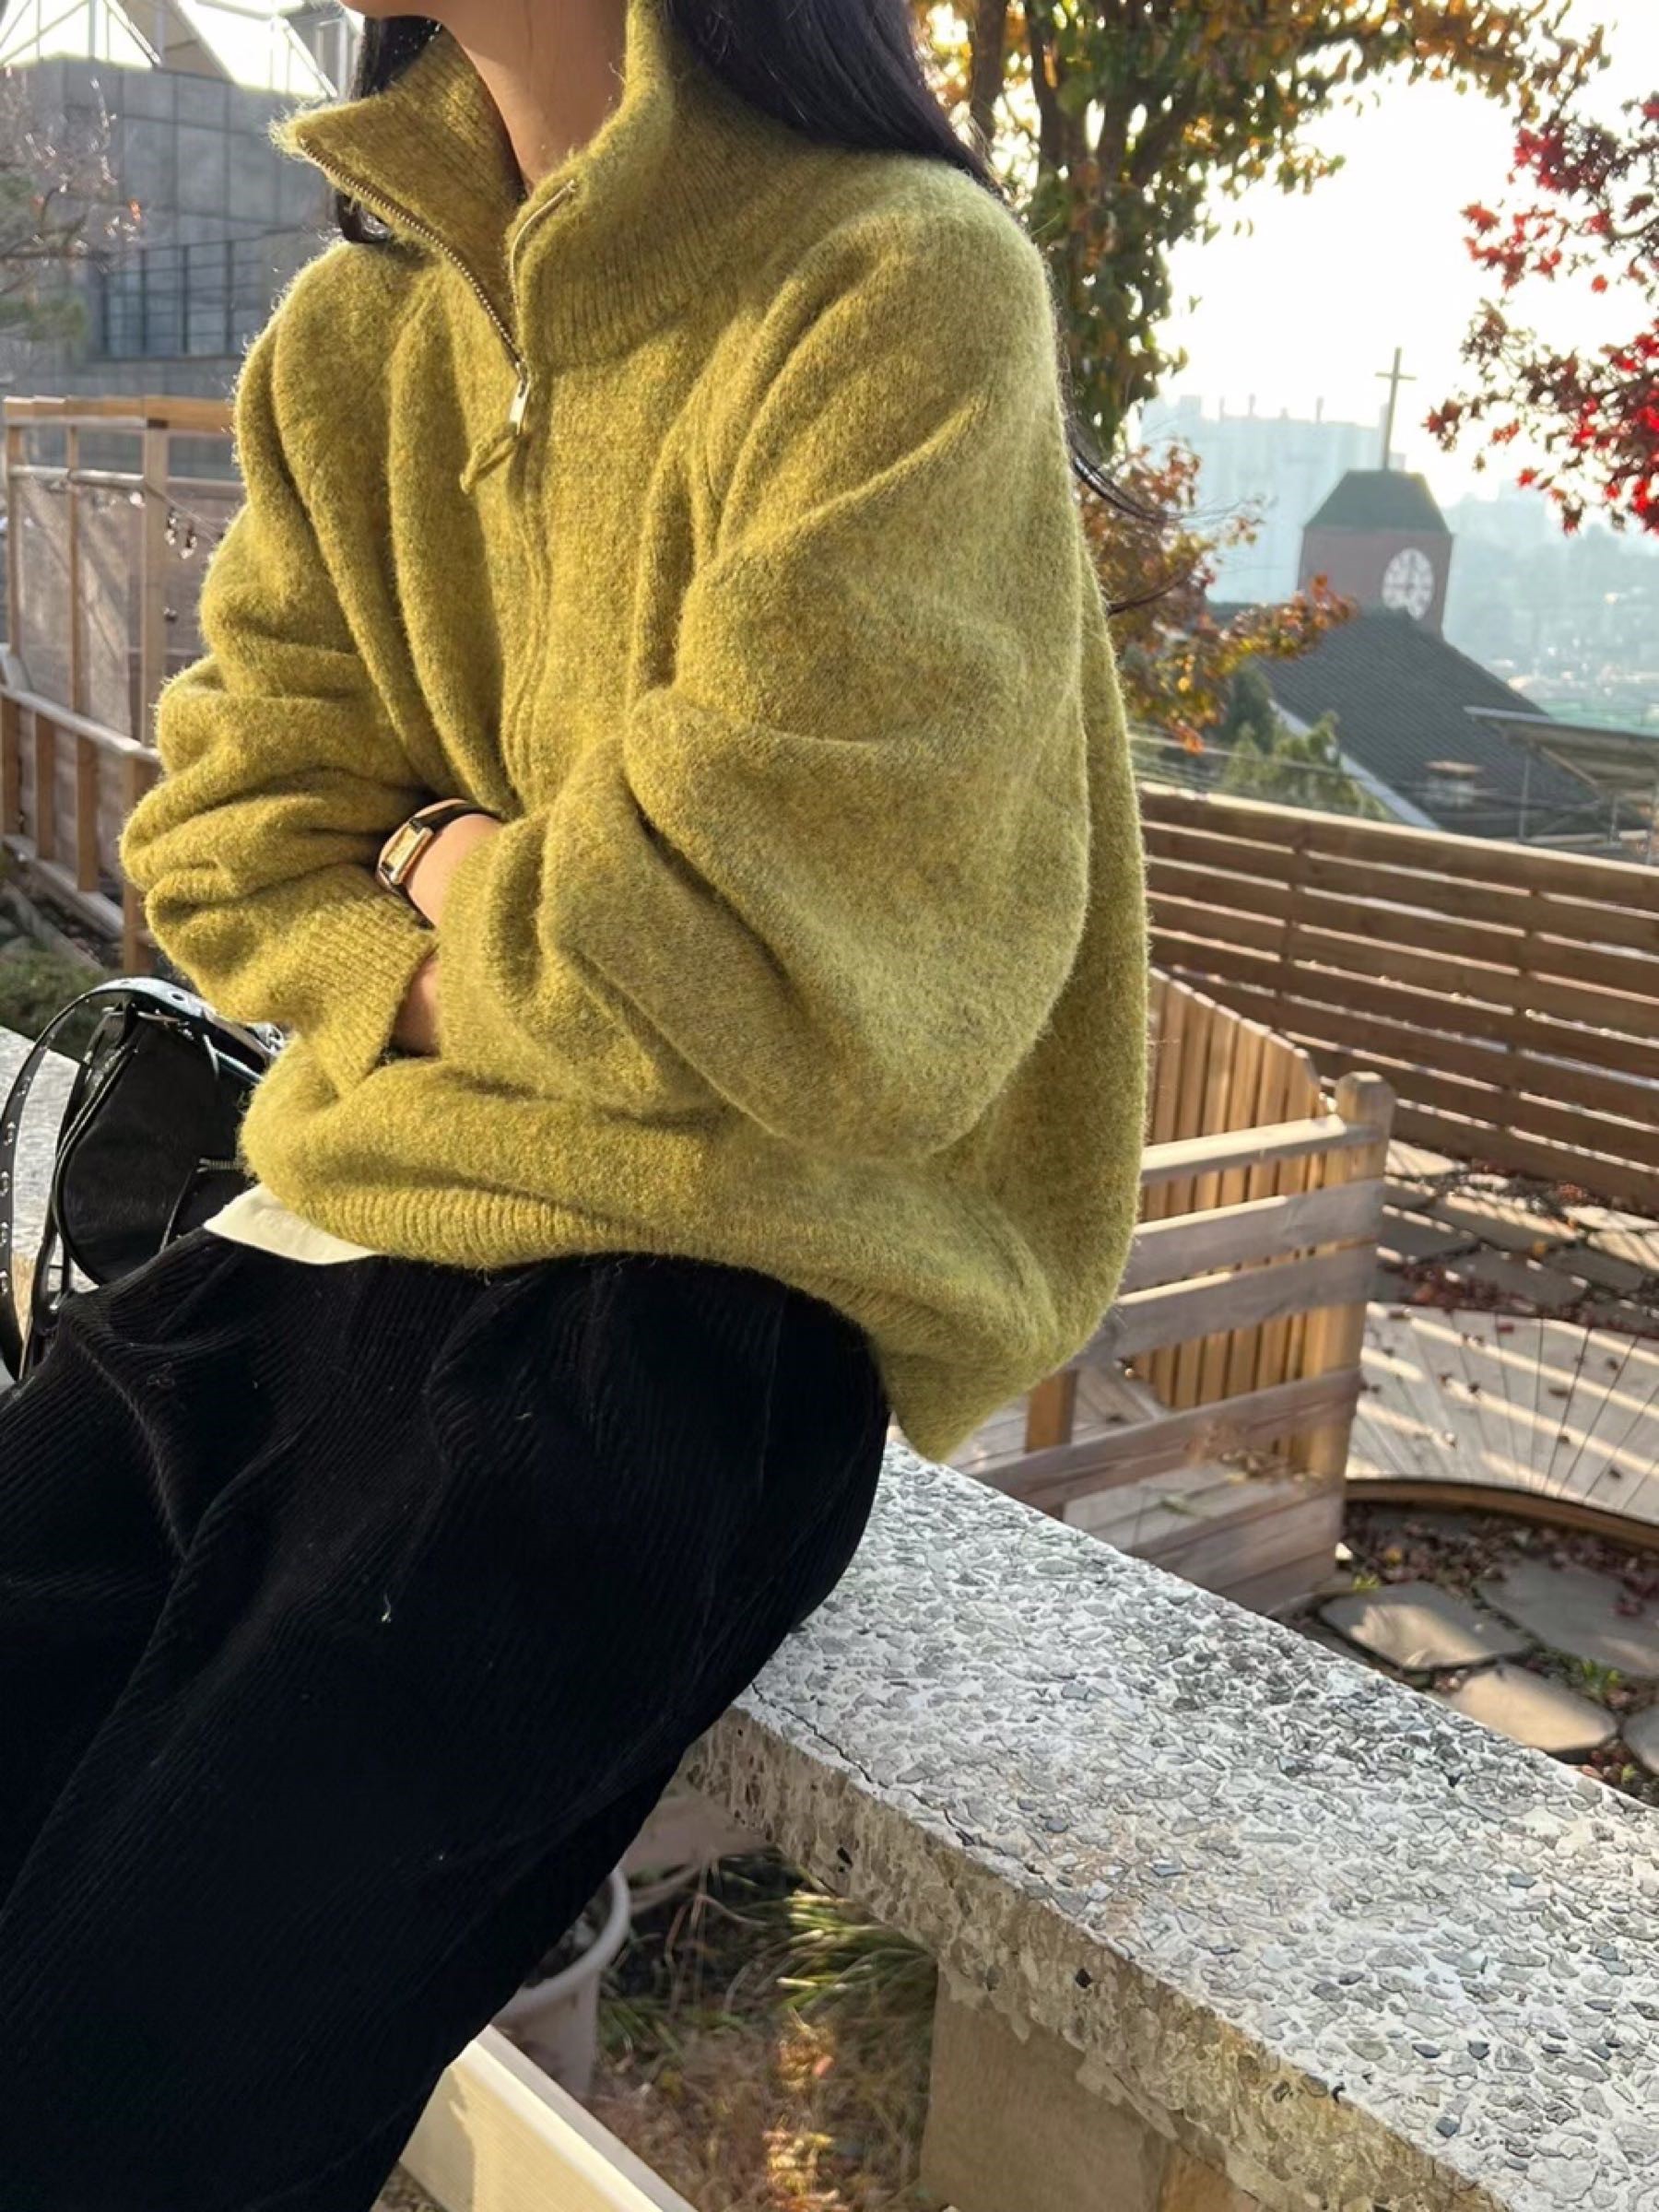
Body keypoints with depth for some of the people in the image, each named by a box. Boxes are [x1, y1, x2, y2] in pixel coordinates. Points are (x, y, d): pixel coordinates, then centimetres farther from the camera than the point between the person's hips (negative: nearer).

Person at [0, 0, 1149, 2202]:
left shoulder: (899, 293, -10)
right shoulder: (353, 326, 13)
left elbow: (777, 969, -17)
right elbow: (225, 831, 13)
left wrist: (458, 895, 1)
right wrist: (441, 975, -6)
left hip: (694, 1300, -6)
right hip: (322, 1232, 7)